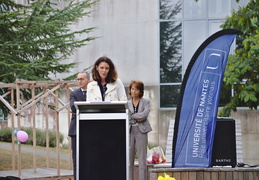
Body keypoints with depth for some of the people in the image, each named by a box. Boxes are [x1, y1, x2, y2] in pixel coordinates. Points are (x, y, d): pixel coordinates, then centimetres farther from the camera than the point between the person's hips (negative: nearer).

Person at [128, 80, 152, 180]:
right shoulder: (127, 103, 11)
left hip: (141, 131, -2)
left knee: (142, 158, -3)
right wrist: (138, 118, -9)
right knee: (129, 158, 2)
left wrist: (132, 116, -3)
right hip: (129, 131, 2)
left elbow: (145, 114, -10)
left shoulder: (146, 102, 6)